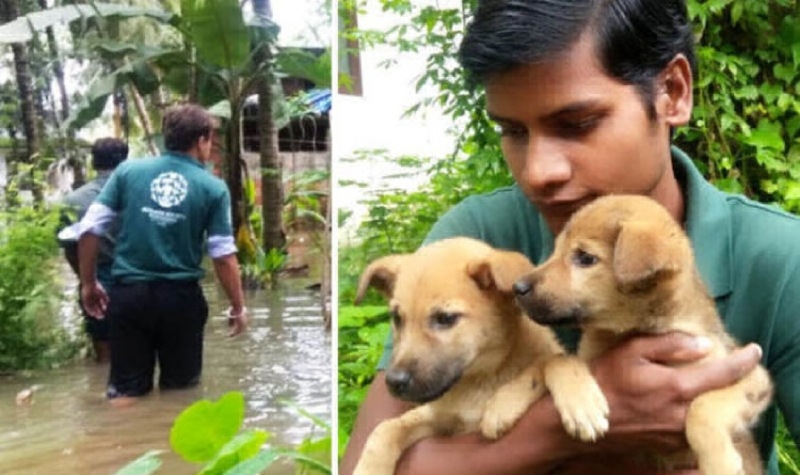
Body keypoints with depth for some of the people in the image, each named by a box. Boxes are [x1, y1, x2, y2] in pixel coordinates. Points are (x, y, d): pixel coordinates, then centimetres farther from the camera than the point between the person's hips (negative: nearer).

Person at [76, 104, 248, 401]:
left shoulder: (128, 170, 2)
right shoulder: (213, 188, -3)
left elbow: (89, 229, -1)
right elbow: (223, 256, -5)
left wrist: (88, 284, 10)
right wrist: (238, 307, 6)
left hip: (129, 294, 2)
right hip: (181, 297, -1)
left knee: (126, 390, 11)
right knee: (180, 387, 15)